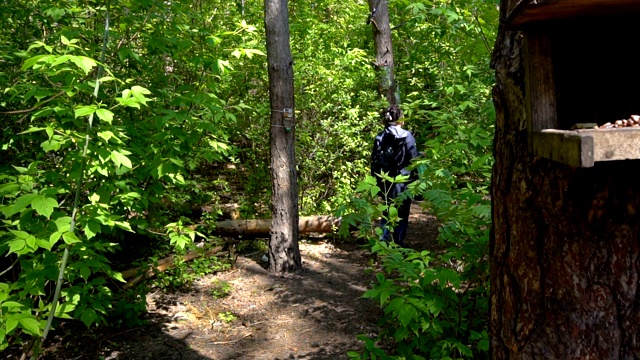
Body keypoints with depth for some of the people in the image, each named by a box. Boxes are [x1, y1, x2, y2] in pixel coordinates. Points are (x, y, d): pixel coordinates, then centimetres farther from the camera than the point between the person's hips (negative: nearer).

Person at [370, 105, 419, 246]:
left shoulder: (380, 137, 3)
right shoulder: (406, 136, -9)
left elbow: (374, 161, 5)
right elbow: (414, 159, -9)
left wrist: (377, 180, 12)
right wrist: (416, 178, 3)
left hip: (385, 183, 4)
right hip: (403, 182, -4)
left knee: (387, 212, 18)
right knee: (402, 214, 8)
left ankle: (383, 241, 15)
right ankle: (398, 243, 10)